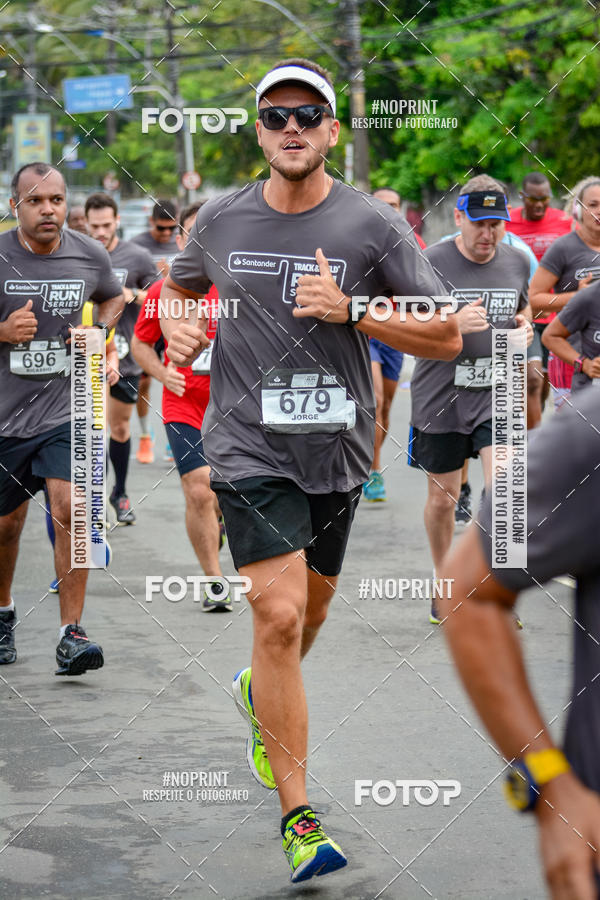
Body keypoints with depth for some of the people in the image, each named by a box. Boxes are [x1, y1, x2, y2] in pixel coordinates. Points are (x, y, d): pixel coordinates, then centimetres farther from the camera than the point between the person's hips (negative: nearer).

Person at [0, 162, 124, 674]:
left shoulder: (90, 256, -1)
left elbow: (113, 297, 20)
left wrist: (100, 330, 1)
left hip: (68, 409, 0)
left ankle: (72, 634, -9)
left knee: (70, 511, -15)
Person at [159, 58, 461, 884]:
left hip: (337, 451, 2)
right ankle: (298, 816, -8)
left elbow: (446, 337, -4)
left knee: (310, 610, 18)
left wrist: (350, 309, -16)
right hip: (250, 450, -1)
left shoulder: (374, 225, -5)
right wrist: (176, 326, 1)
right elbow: (179, 281, 24)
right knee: (279, 616, -13)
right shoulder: (221, 220, 2)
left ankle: (261, 693, 53)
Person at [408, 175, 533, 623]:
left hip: (497, 394, 2)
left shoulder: (517, 262, 5)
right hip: (440, 397, -2)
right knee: (443, 498, 10)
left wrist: (524, 325, 0)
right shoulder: (431, 262, -8)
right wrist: (453, 323, -25)